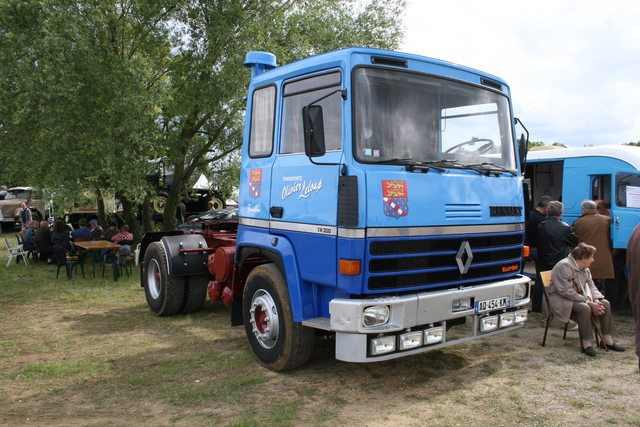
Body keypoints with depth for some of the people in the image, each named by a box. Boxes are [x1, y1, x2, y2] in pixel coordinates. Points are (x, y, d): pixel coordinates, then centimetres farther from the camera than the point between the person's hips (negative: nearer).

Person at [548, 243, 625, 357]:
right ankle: (586, 343, -23)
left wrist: (596, 301, -12)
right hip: (561, 299, -10)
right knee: (584, 308, -34)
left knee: (605, 303, -3)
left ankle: (607, 340, 3)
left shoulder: (585, 269, 12)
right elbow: (567, 292, -26)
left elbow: (591, 286, 10)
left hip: (579, 297, 10)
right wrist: (589, 302, -25)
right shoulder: (565, 266, -21)